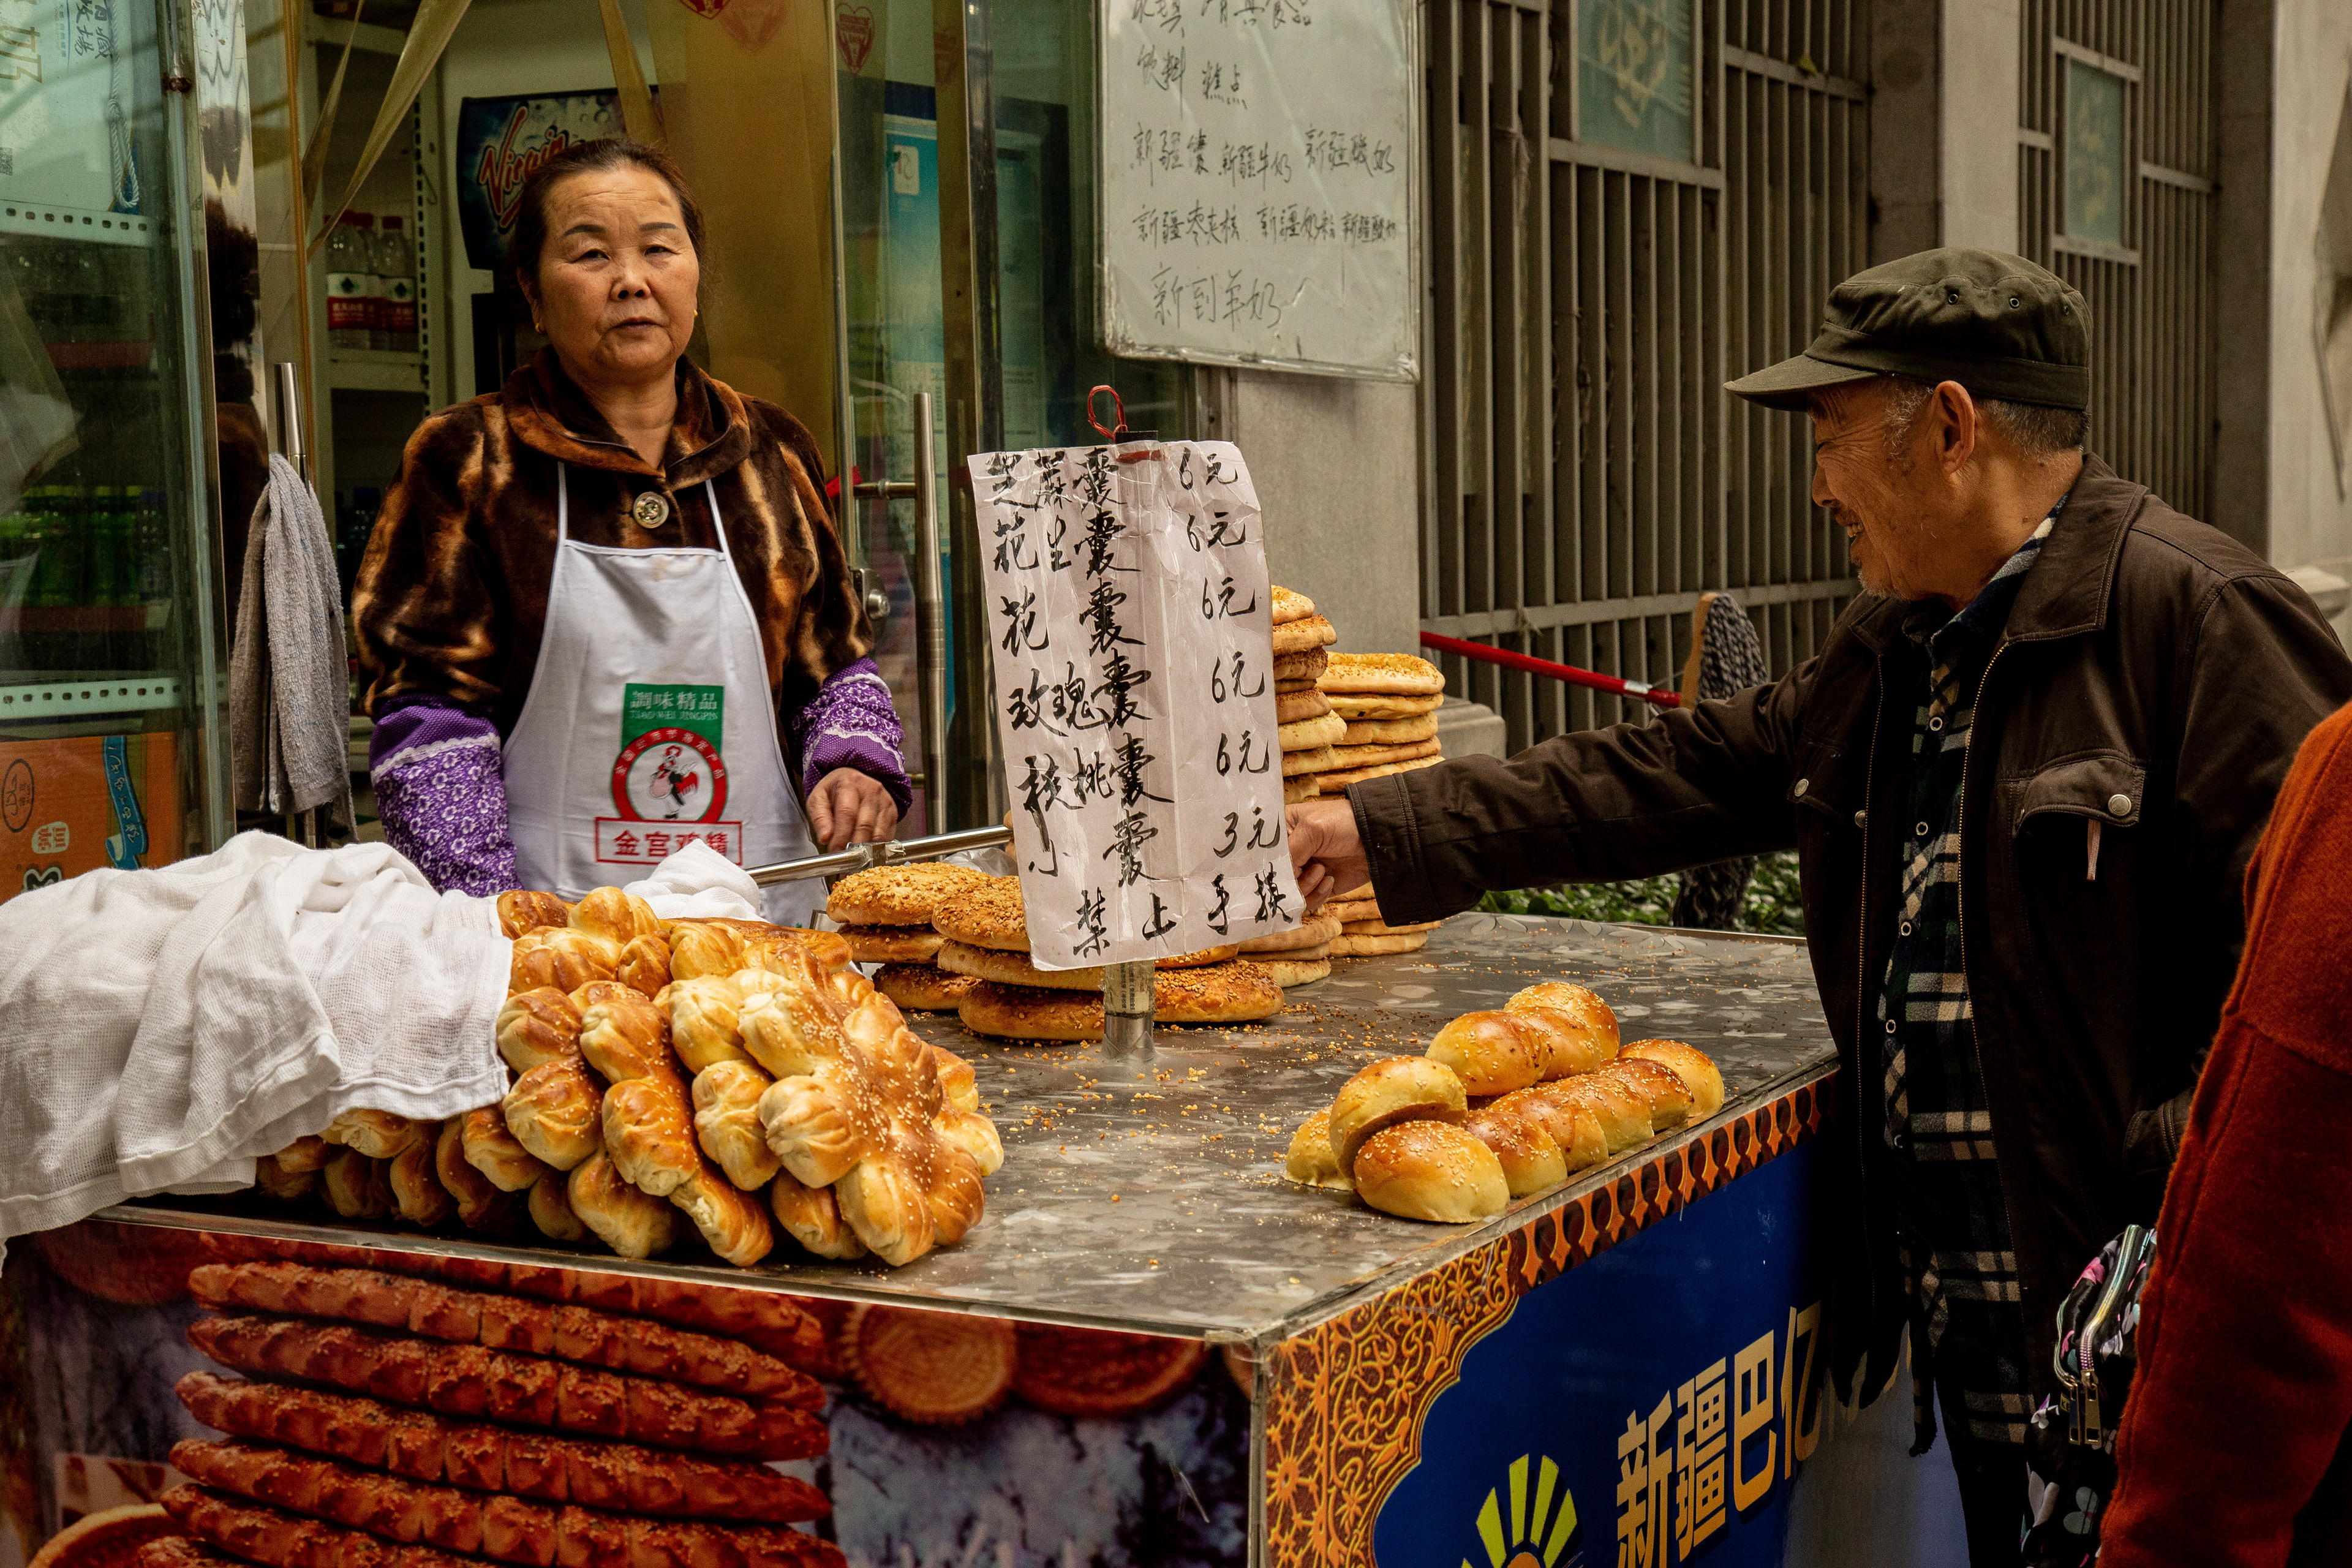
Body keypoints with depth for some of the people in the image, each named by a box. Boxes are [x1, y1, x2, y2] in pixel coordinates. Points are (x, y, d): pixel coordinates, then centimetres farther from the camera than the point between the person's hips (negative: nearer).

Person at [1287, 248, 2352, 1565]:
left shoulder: (2196, 613, -13)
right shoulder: (1892, 653, 15)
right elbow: (1675, 778, 19)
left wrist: (2179, 1202, -23)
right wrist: (1384, 833, 17)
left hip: (2119, 1306, -8)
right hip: (1951, 1298, 8)